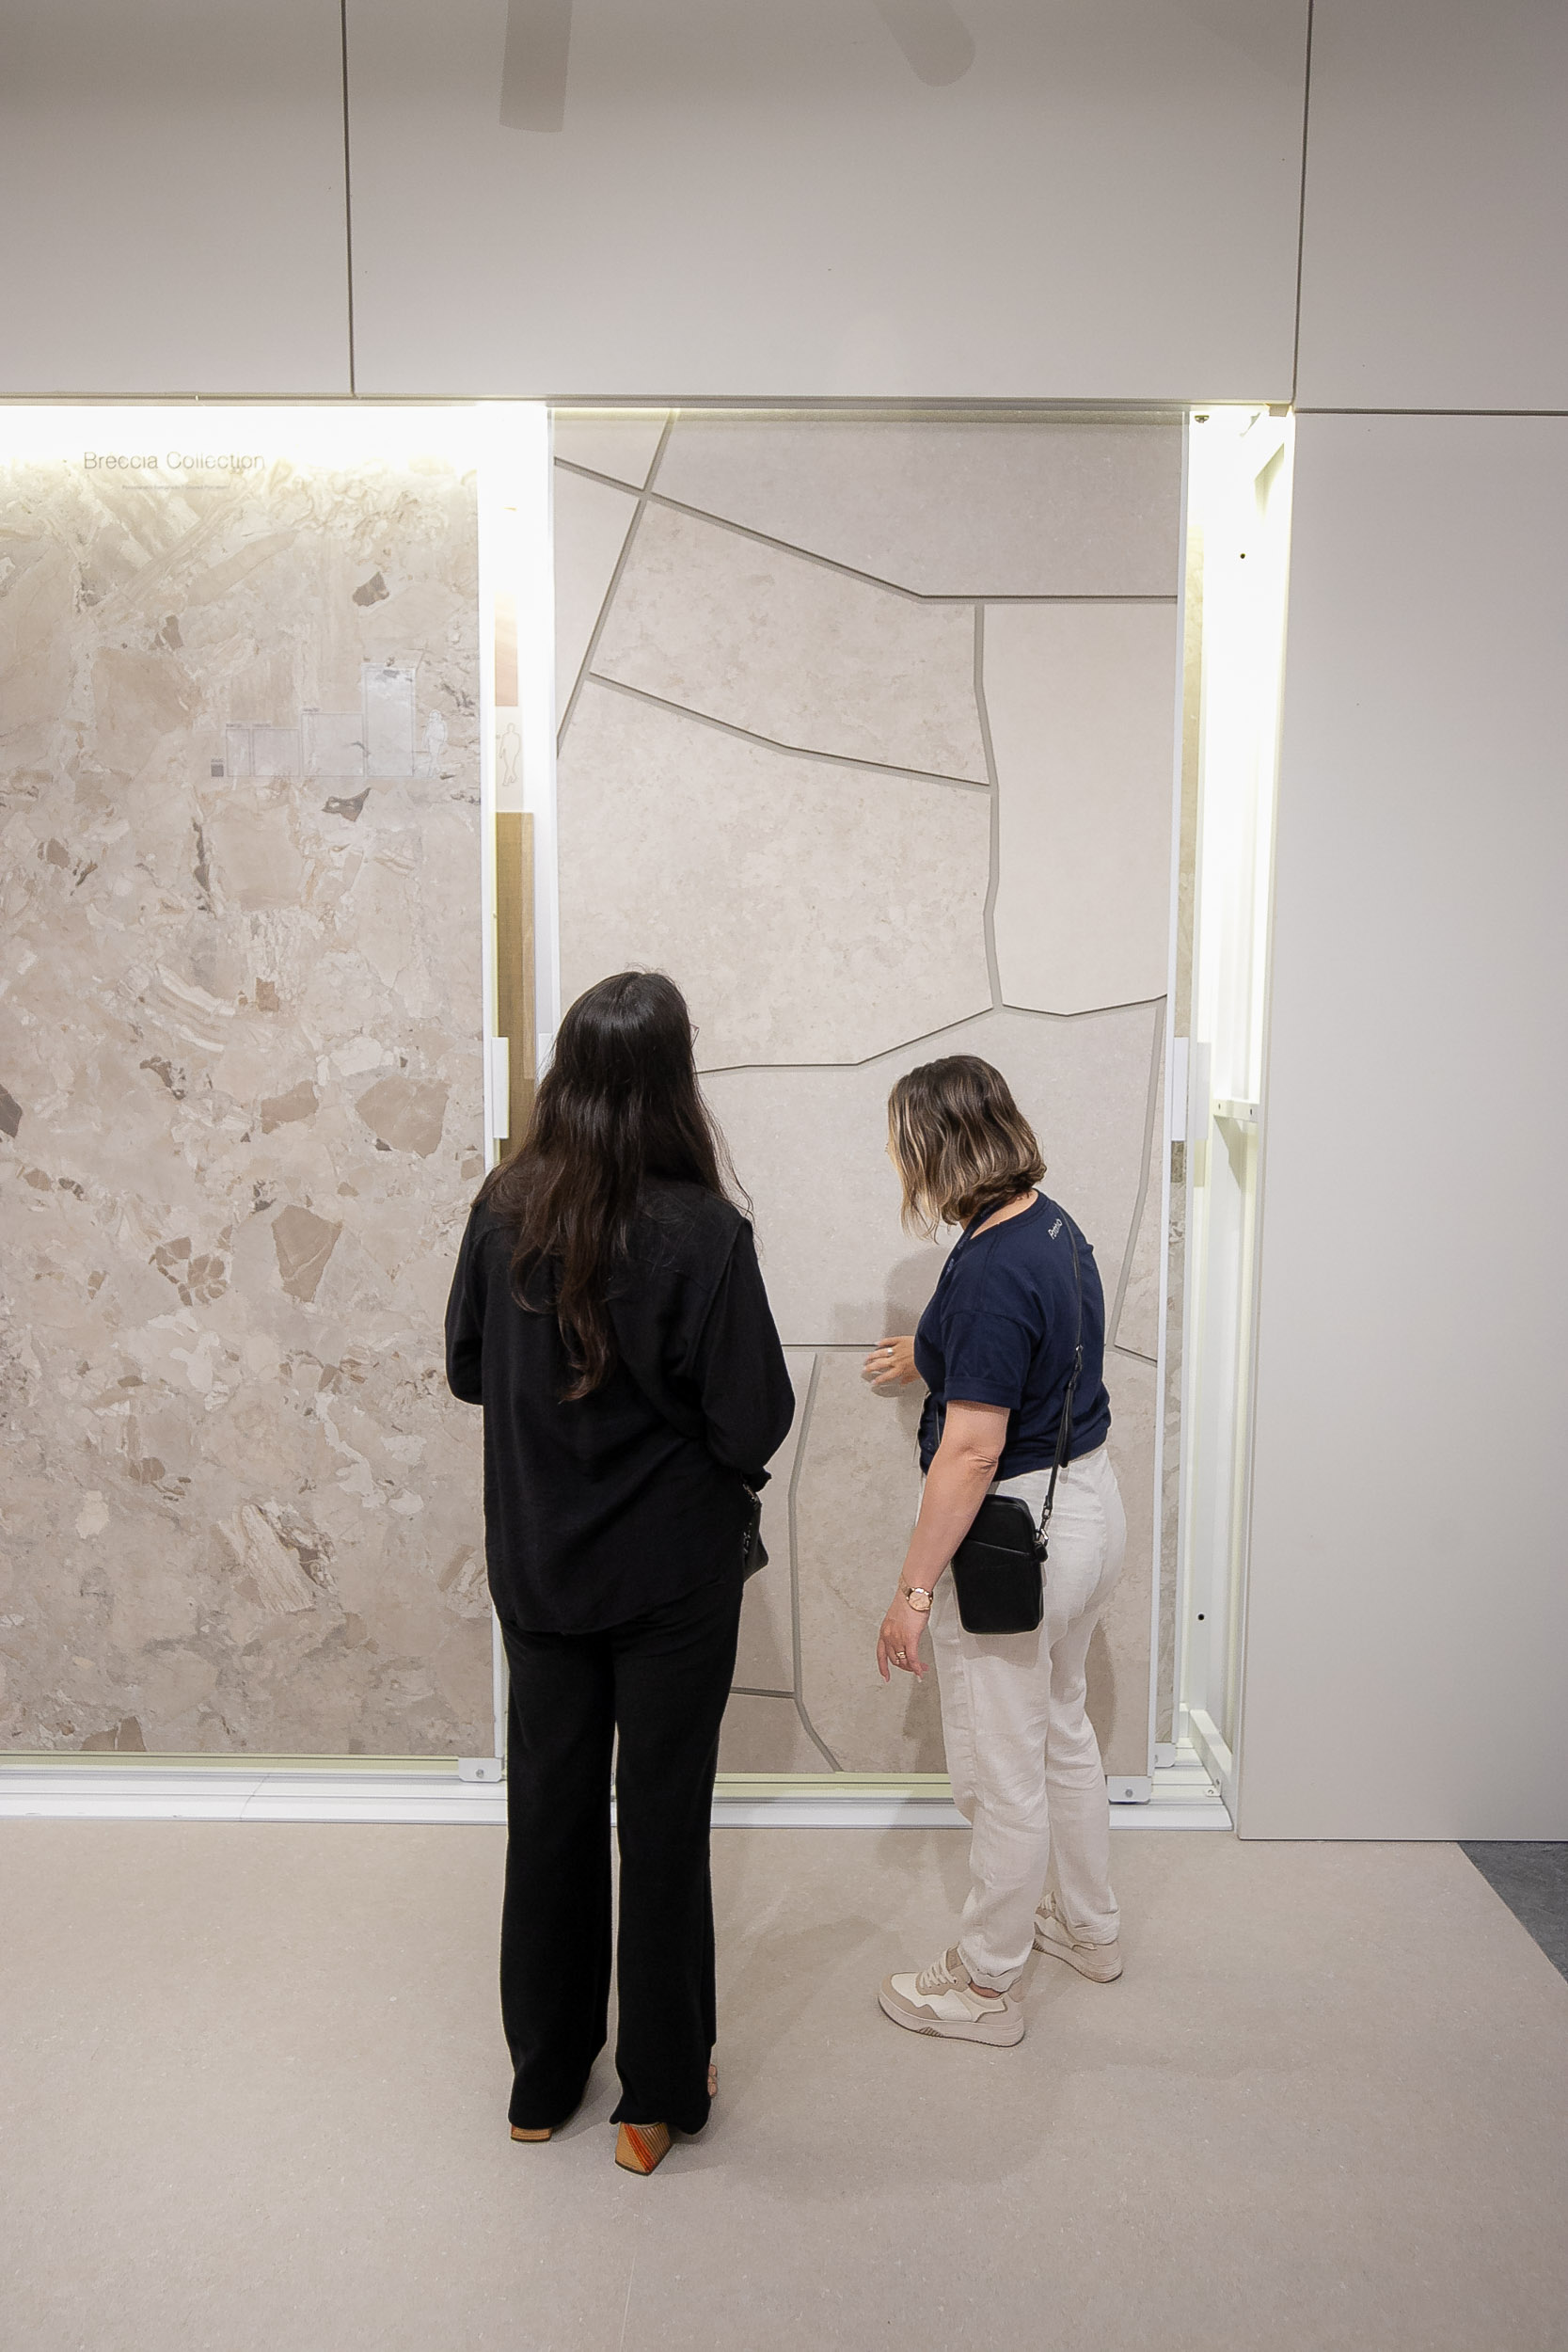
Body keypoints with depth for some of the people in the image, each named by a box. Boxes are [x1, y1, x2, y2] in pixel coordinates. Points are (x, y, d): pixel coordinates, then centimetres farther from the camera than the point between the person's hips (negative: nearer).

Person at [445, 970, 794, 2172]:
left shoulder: (504, 1212, -8)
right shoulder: (702, 1233, -21)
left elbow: (468, 1370, 4)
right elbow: (754, 1425, -18)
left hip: (538, 1566, 4)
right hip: (671, 1572, -4)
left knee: (549, 1806, 18)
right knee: (662, 1819, 11)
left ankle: (545, 2076, 35)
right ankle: (659, 2094, 27)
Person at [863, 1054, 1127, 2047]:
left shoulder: (991, 1271, -27)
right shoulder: (1053, 1226, 2)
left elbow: (972, 1450, -27)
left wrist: (914, 1589, -20)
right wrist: (930, 1357, 38)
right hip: (1087, 1504, 10)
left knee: (1002, 1775, 8)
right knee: (1063, 1729, 26)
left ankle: (984, 1984, 27)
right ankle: (1088, 1925, 45)